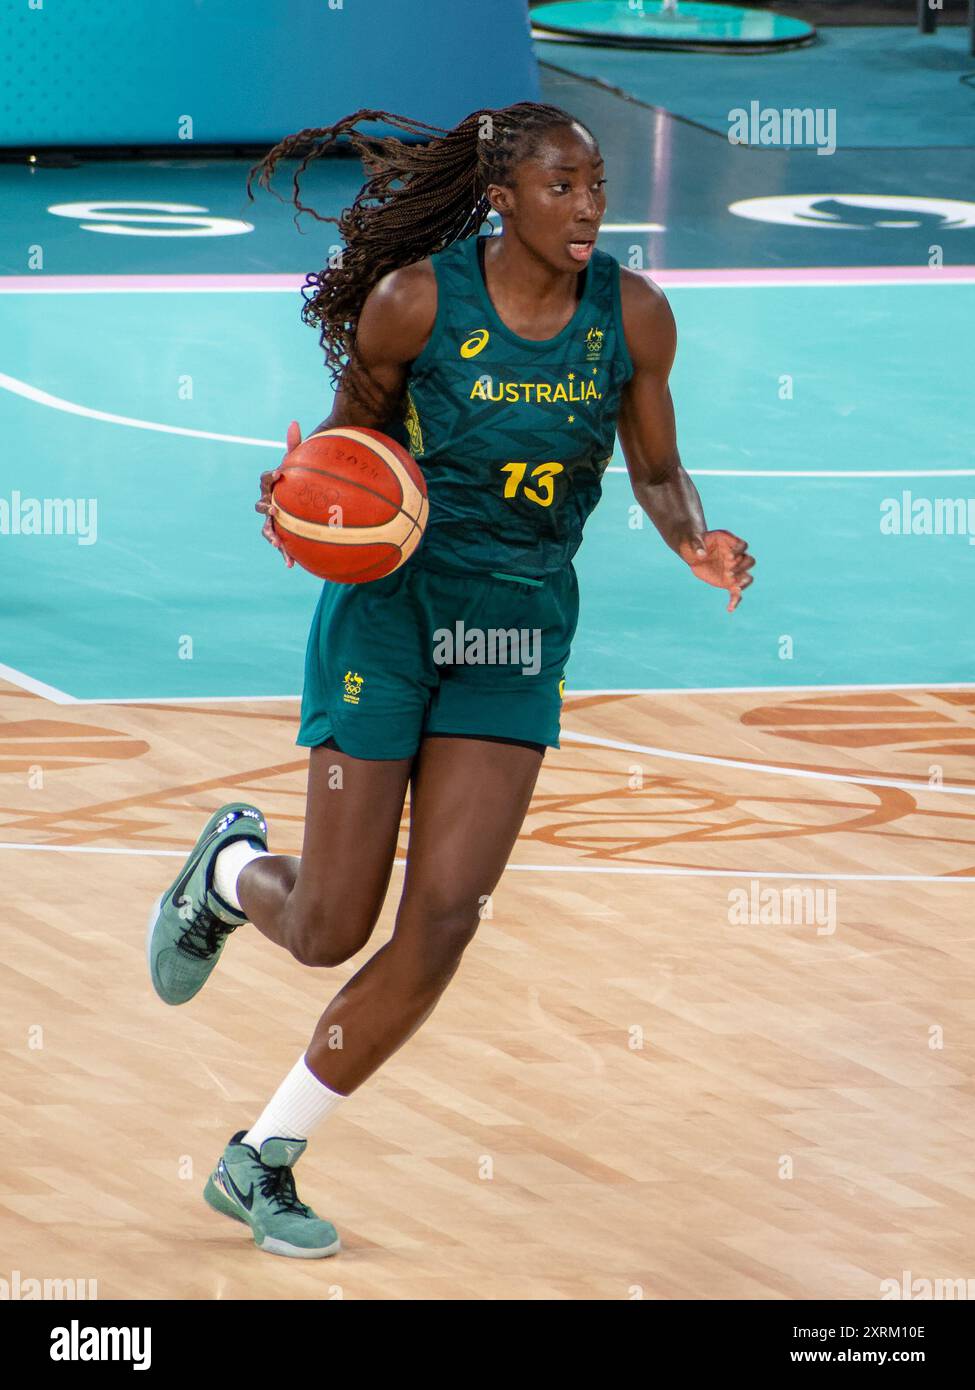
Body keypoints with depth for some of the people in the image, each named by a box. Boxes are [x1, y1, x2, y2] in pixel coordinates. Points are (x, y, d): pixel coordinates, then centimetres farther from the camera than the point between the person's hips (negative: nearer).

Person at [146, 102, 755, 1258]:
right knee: (331, 930, -2)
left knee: (442, 925, -8)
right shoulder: (415, 300, -13)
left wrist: (696, 541, -14)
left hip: (522, 628, 3)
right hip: (392, 605, -3)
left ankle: (261, 1161, 8)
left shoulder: (633, 317, -5)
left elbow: (656, 472, 7)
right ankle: (233, 869, 38)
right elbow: (354, 431, 2)